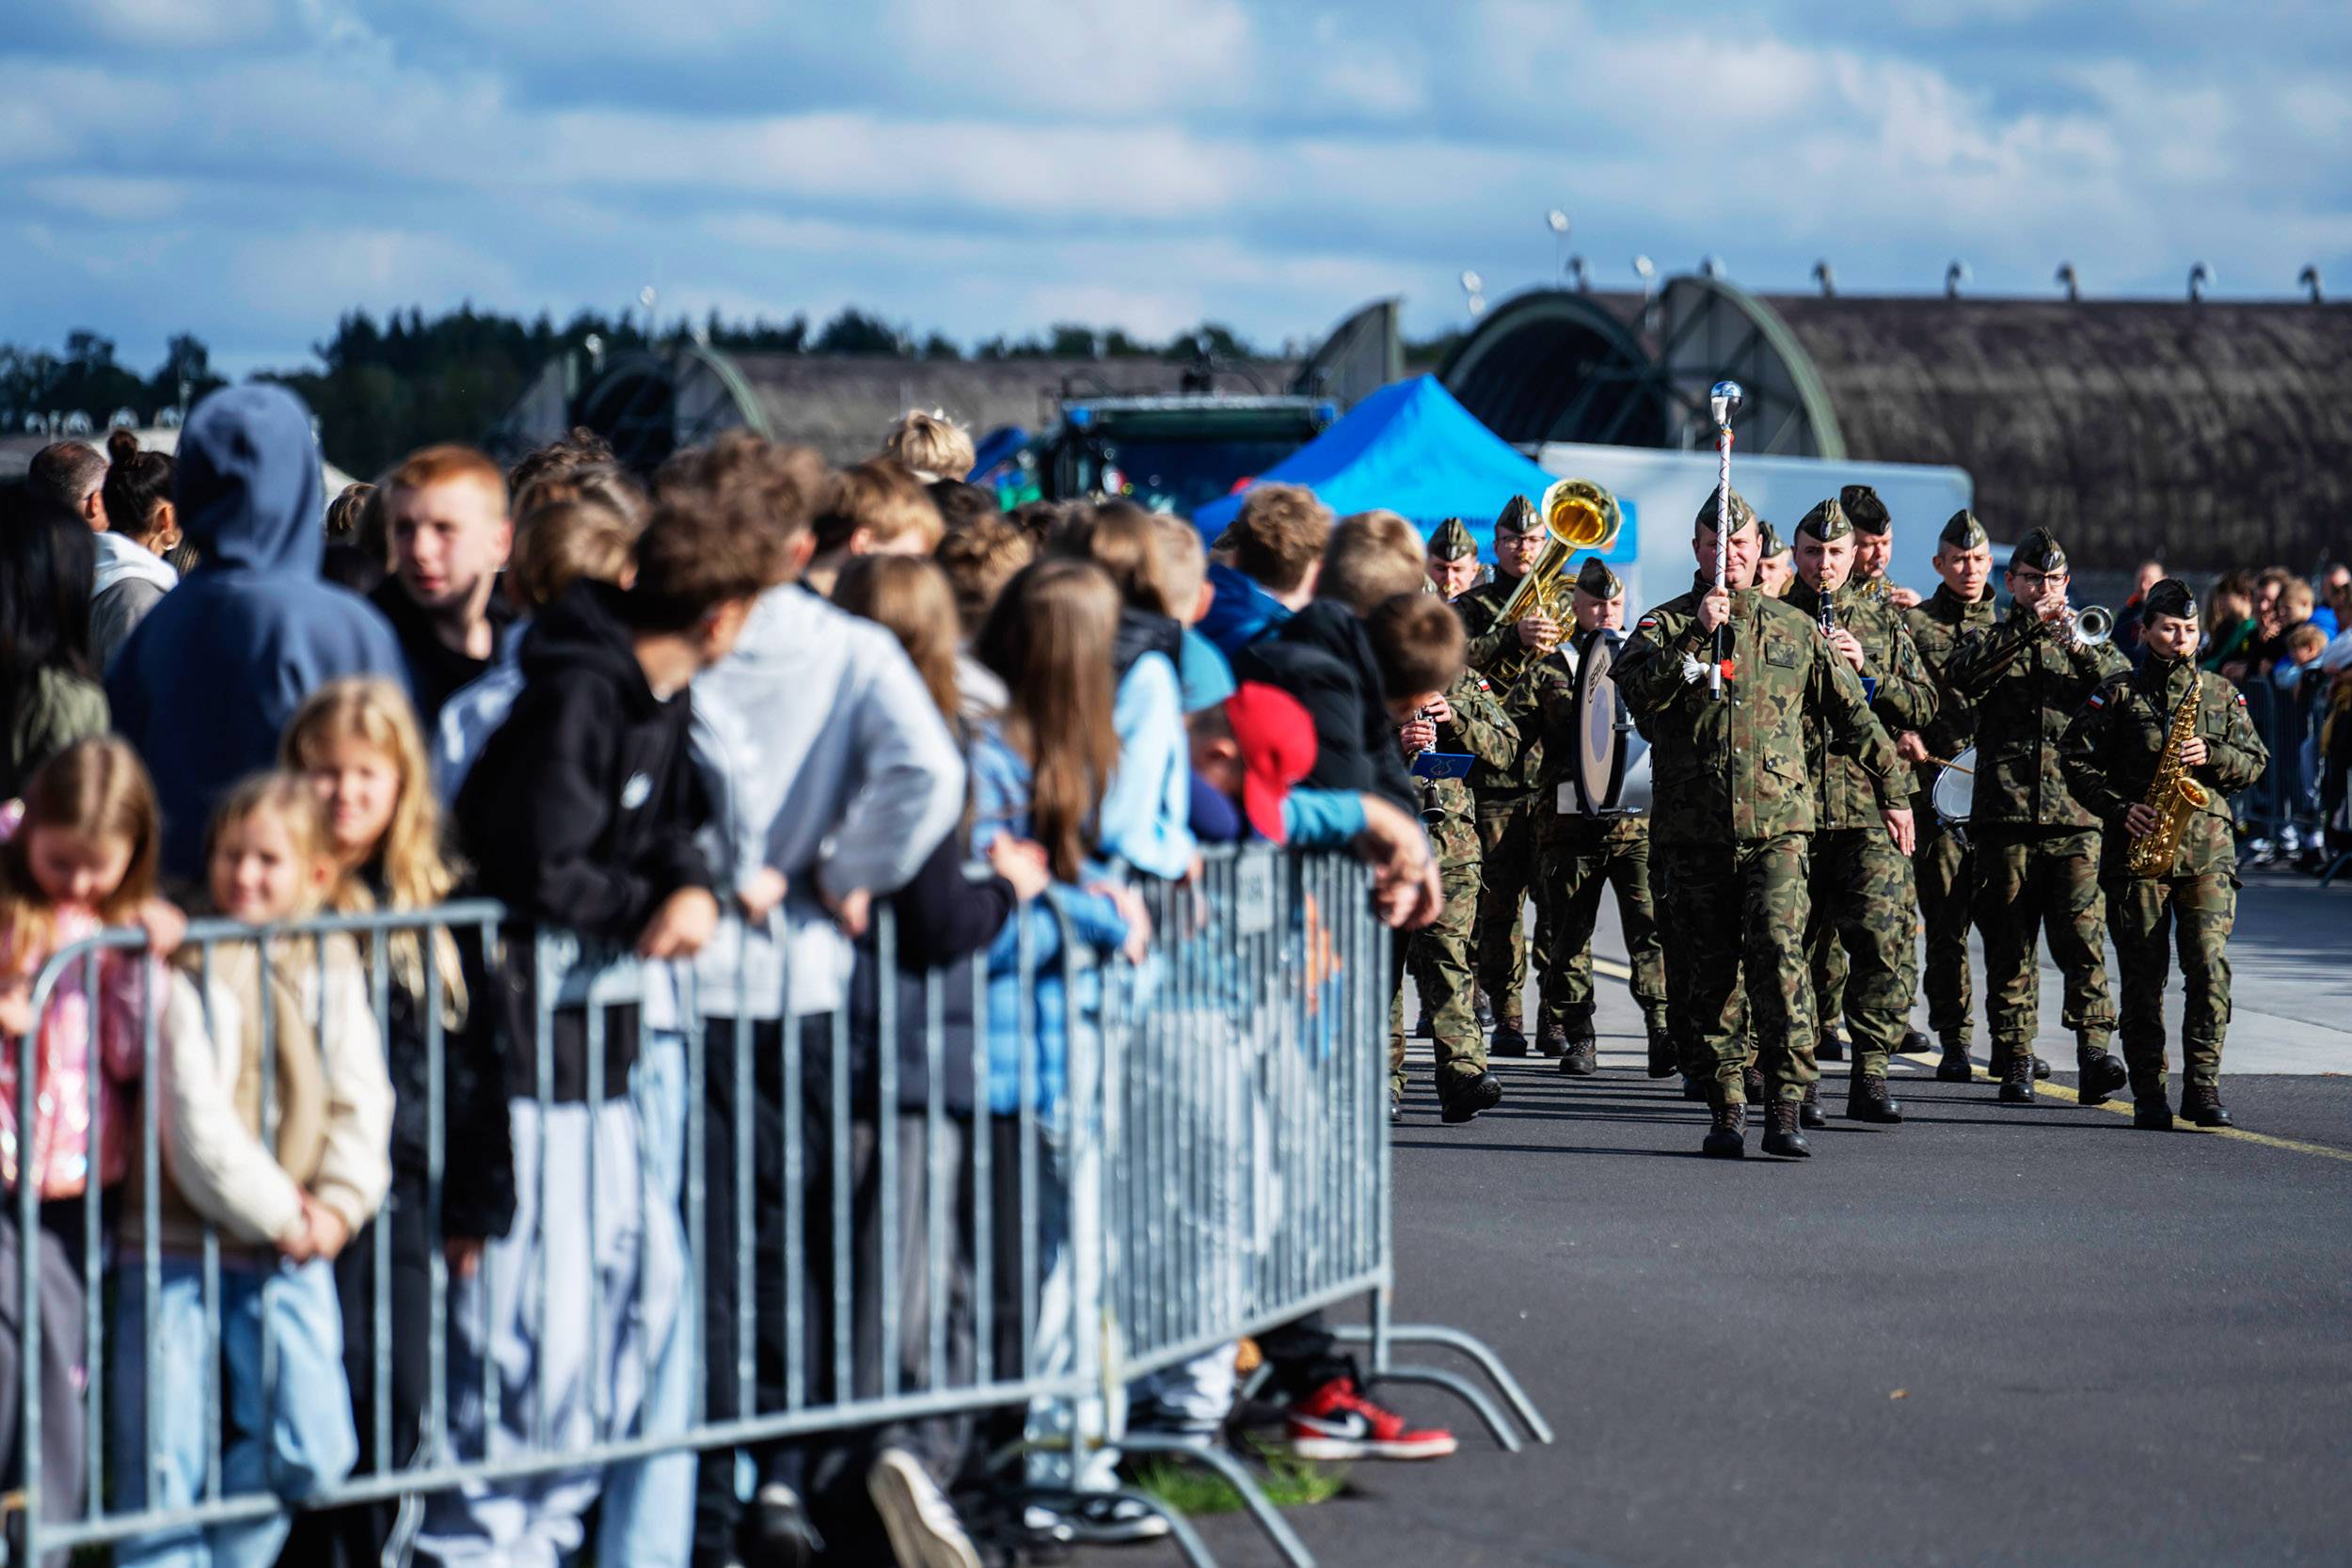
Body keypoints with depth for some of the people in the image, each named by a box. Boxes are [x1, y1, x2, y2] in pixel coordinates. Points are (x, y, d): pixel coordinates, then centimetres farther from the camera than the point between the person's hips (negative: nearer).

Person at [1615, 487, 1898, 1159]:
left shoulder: (1795, 629, 12)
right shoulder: (1664, 626, 8)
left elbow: (1851, 715, 19)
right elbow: (1639, 692, -12)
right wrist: (1698, 636, -18)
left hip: (1778, 826, -1)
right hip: (1693, 830, 1)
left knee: (1780, 954, -14)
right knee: (1709, 969, 5)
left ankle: (1785, 1109, -15)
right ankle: (1725, 1109, 13)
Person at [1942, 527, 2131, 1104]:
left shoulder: (2088, 642, 18)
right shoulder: (1993, 640, 13)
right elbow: (1960, 675, -10)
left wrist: (2080, 648, -13)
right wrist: (2030, 627, -16)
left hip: (2076, 816, 0)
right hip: (2005, 814, 0)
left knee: (2083, 936, -12)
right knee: (2010, 944, 1)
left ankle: (2094, 1052, -16)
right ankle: (2015, 1061, 6)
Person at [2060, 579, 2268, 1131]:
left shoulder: (2220, 693, 14)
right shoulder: (2118, 693, 6)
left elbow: (2255, 762, 13)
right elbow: (2076, 761, 2)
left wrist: (2212, 755, -7)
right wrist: (2121, 809, -9)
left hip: (2207, 849, 1)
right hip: (2138, 849, -1)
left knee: (2209, 965, -11)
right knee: (2143, 974, 0)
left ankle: (2203, 1085, -5)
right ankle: (2148, 1092, 6)